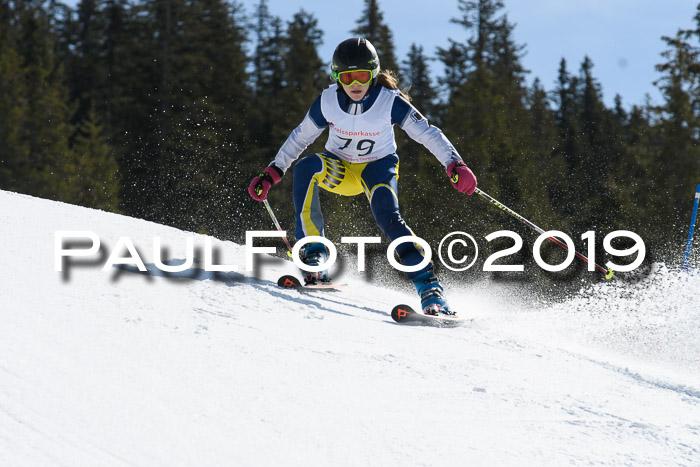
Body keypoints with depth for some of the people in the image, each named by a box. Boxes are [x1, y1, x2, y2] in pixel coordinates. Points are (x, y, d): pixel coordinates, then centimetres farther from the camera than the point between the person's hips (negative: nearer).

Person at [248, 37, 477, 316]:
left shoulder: (390, 101, -21)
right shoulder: (327, 102, -15)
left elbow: (428, 134, -20)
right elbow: (300, 137, 0)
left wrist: (455, 166, -35)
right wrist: (272, 174, -3)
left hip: (379, 166, -2)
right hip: (339, 168, 2)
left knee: (388, 217, -31)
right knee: (306, 166, -31)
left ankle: (430, 288, -31)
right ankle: (313, 256, -29)